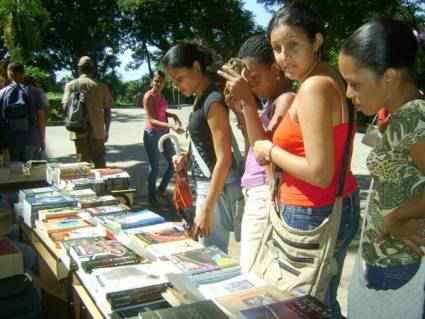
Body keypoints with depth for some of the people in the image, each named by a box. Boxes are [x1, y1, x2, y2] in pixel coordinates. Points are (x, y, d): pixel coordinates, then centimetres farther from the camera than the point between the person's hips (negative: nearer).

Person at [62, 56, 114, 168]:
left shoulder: (71, 85, 1)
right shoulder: (101, 86, 2)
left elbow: (65, 106, -6)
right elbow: (107, 111, 3)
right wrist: (106, 131, 12)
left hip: (79, 130, 0)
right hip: (97, 130, 0)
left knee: (83, 161, 6)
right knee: (99, 161, 10)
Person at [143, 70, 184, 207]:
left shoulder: (161, 95, 8)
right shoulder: (149, 96, -15)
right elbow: (152, 120, -23)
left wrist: (172, 115, 1)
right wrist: (171, 126, -35)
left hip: (164, 133, 8)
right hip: (152, 134, -8)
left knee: (174, 163, 11)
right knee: (154, 167, 0)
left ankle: (161, 189, 29)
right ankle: (152, 198, 15)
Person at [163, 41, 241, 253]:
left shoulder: (213, 101, -17)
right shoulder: (201, 98, 10)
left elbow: (224, 159, -21)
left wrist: (207, 210, -21)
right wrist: (187, 157, 4)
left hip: (217, 186, -9)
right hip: (206, 182, 9)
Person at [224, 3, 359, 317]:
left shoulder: (314, 86, -19)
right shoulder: (328, 80, 10)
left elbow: (319, 173, -25)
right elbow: (263, 148, 10)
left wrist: (271, 151, -11)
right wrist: (246, 101, 2)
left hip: (314, 217, -10)